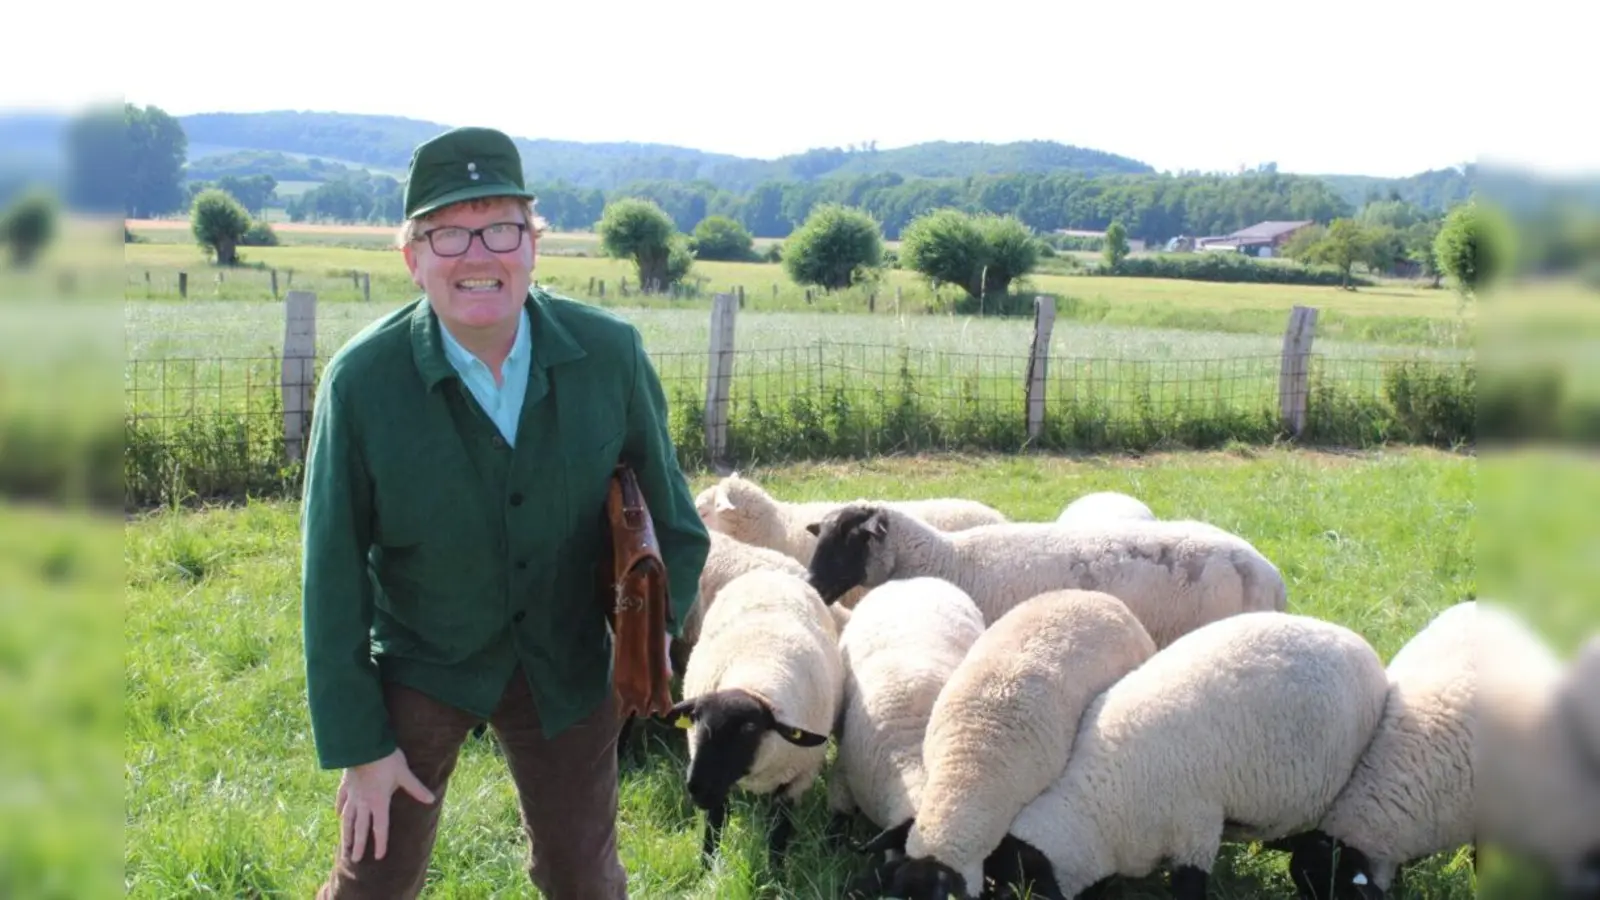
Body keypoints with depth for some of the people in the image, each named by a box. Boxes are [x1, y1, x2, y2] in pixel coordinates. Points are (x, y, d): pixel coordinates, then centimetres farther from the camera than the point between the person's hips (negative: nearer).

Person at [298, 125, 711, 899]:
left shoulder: (610, 354, -16)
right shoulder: (362, 381, -21)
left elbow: (664, 505, 0)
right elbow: (333, 574, -13)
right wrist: (357, 742, -10)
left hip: (568, 660, 2)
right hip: (421, 659, -1)